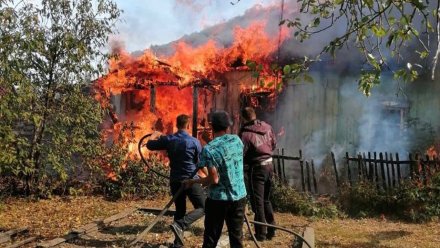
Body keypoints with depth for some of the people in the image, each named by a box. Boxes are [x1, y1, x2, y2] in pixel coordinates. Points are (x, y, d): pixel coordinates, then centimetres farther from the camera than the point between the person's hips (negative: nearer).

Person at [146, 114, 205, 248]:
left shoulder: (168, 139, -1)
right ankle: (180, 225, -18)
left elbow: (150, 145, 12)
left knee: (180, 210, 17)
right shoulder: (194, 142, -10)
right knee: (202, 207, 3)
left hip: (175, 181, 5)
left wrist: (153, 137, 32)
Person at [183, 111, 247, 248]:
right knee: (237, 237, 13)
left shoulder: (209, 149, -17)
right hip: (239, 196, 5)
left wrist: (193, 181, -3)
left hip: (218, 199, -4)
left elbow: (214, 180, -18)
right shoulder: (237, 140, 0)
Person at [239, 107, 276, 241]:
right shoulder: (267, 127, 1)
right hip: (269, 165, 7)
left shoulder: (246, 134, -20)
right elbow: (274, 144, 12)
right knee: (266, 200, 19)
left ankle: (261, 233, 10)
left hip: (256, 168, -6)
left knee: (257, 201, 5)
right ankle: (271, 230, 24)